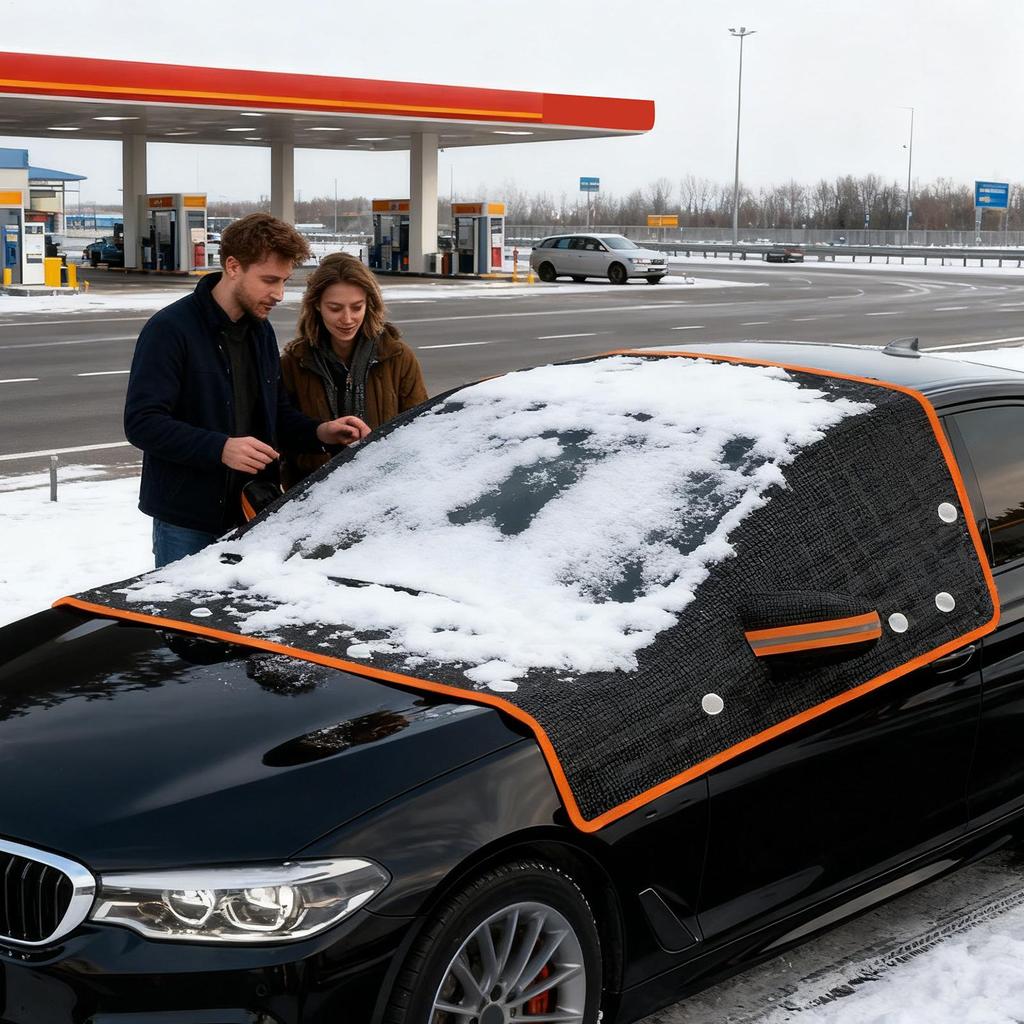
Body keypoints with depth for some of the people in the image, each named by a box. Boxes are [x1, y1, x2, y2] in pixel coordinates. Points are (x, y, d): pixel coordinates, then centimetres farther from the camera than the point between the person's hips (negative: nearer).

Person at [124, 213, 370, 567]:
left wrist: (319, 432, -1)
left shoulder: (261, 331, 12)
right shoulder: (170, 329, -12)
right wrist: (220, 448, -29)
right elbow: (141, 422, -18)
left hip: (251, 517, 6)